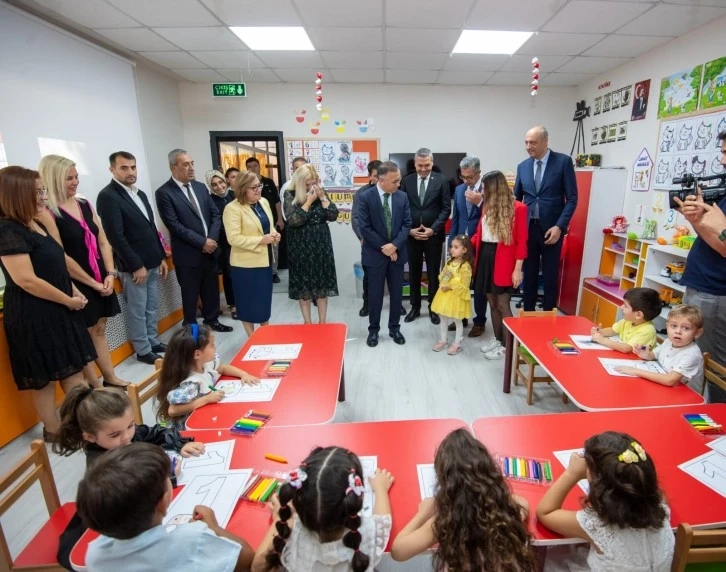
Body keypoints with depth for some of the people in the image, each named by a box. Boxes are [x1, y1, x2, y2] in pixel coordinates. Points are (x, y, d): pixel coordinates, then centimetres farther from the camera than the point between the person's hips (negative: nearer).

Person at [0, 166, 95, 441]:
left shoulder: (36, 225, 10)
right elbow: (27, 281, -23)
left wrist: (74, 292, 3)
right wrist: (68, 300, -14)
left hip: (58, 309, 9)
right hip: (33, 315, -9)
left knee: (72, 367, 15)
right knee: (43, 376, 6)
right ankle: (54, 430, 22)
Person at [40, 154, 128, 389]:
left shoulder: (85, 205, 8)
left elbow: (103, 242, 8)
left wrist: (110, 274, -3)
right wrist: (93, 283, -13)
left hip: (102, 281, 7)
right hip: (76, 286, -6)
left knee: (99, 331, 16)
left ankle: (111, 379, 28)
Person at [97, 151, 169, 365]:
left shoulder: (140, 194, 13)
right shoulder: (108, 196, -12)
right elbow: (115, 236, -17)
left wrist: (161, 257, 13)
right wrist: (136, 265, -17)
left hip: (152, 263, 8)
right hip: (133, 266, -7)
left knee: (152, 308, 16)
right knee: (137, 311, 4)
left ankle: (153, 342, 29)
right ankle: (143, 350, 16)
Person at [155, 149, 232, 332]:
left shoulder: (201, 187, 8)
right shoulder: (164, 192, -10)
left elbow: (215, 214, 7)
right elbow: (174, 225, -16)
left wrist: (212, 239, -9)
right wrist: (202, 242, -17)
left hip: (210, 249, 5)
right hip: (188, 254, -5)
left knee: (211, 289, 16)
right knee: (190, 294, 9)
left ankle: (212, 320, 35)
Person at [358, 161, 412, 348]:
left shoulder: (402, 197, 2)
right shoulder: (365, 197, -9)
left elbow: (407, 224, 1)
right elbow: (364, 228, -12)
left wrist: (395, 245, -14)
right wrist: (383, 248, -13)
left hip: (397, 252, 3)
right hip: (375, 254, -3)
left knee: (396, 293, 11)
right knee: (375, 294, 7)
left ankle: (394, 328, 27)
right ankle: (373, 329, 23)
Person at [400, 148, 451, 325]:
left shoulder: (441, 181, -1)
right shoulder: (406, 181, 3)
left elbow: (446, 209, -4)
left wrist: (433, 229, -13)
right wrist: (409, 230, -8)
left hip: (434, 235, -1)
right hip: (411, 235, 2)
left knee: (433, 274, 8)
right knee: (414, 273, 11)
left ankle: (433, 309, 21)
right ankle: (415, 307, 25)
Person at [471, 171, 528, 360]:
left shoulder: (518, 208, -7)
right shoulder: (487, 208, 13)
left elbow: (521, 241, -9)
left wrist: (518, 269, -13)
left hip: (503, 262, -6)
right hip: (485, 257, 6)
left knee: (503, 305, -2)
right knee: (492, 303, 13)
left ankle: (508, 346, 11)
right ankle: (497, 340, 27)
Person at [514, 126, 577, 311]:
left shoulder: (563, 161, -4)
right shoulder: (522, 166, 7)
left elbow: (572, 198, -6)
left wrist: (559, 226, -15)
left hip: (551, 228, -3)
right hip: (527, 227, 4)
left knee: (551, 275, 6)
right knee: (529, 274, 10)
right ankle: (528, 313, 21)